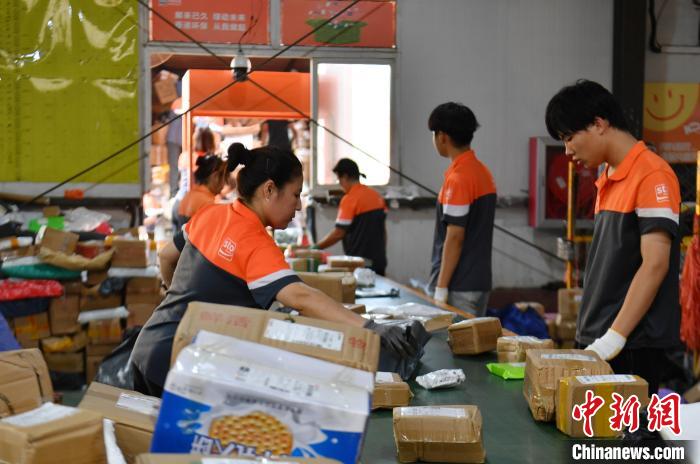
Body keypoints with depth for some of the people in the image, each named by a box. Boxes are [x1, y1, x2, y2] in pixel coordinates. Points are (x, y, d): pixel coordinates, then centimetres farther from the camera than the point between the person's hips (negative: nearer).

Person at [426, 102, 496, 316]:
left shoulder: (458, 178, -16)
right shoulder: (483, 172, 11)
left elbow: (454, 238, -19)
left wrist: (441, 290, -17)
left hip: (459, 288, -9)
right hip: (479, 281, 9)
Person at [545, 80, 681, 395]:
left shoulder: (651, 175, -13)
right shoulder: (608, 180, 13)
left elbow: (655, 265, -19)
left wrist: (615, 337, -21)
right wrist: (592, 334, 12)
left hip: (633, 344, -8)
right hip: (599, 339, 8)